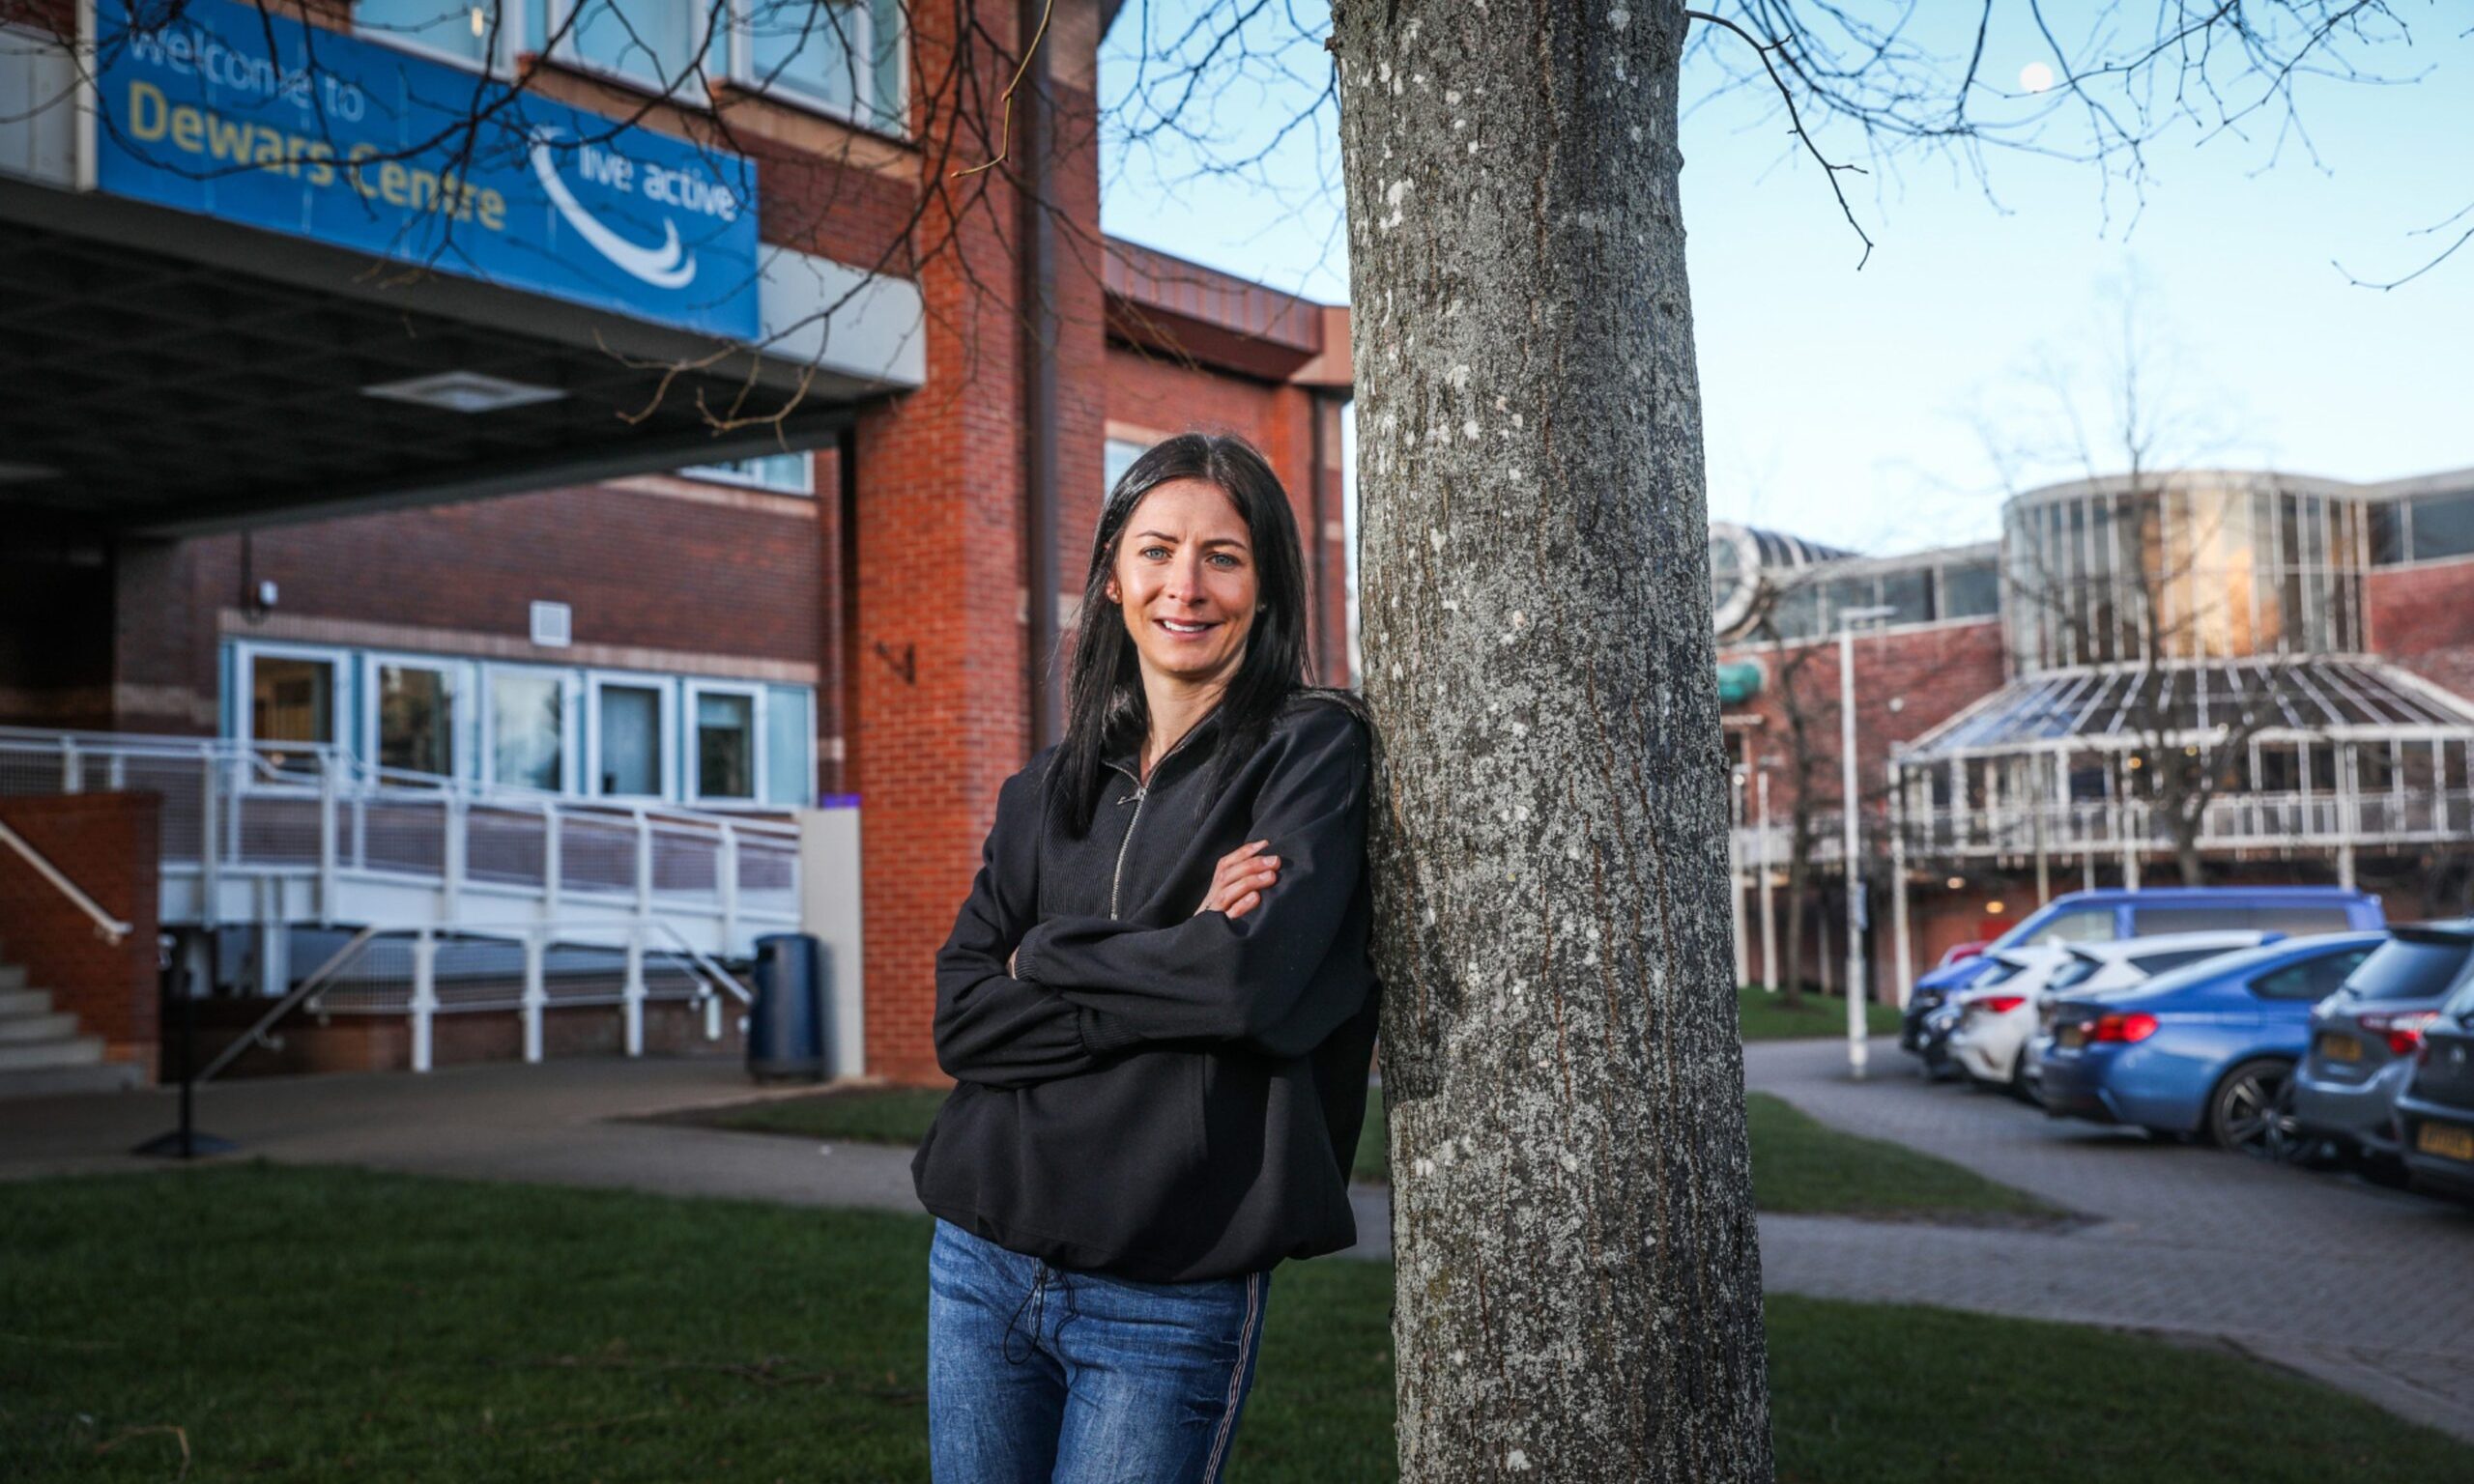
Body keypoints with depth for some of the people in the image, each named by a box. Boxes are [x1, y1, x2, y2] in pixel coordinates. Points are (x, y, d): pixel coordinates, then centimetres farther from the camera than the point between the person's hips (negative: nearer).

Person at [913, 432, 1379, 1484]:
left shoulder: (1313, 749, -4)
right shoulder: (1045, 791, 9)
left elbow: (1257, 974, -19)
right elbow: (961, 1021, -1)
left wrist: (1049, 956, -5)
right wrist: (1170, 973, -14)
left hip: (1169, 1303, -4)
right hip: (983, 1266, 5)